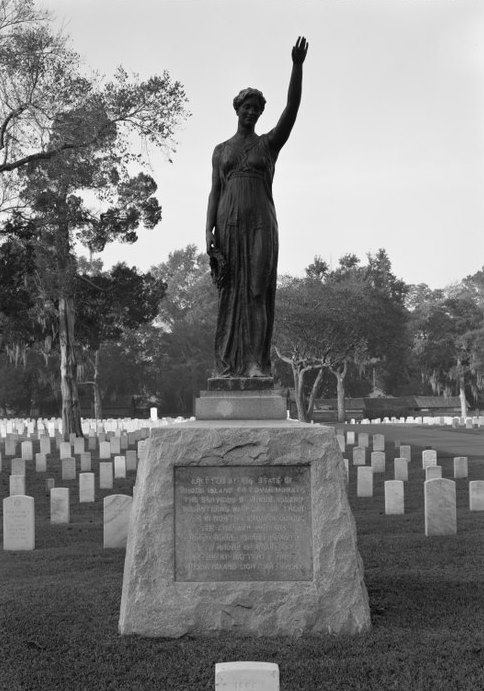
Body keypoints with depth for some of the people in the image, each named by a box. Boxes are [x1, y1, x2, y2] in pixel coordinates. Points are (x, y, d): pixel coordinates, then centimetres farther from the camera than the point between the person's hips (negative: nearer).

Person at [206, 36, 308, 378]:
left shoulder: (270, 143, 12)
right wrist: (209, 231, -3)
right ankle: (228, 365, -3)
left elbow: (292, 109, -2)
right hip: (229, 224, 2)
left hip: (261, 223, -1)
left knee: (258, 291, -9)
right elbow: (215, 192, 10)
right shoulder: (221, 150, 17)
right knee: (230, 293, -2)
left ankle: (258, 363, -12)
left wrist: (298, 66, -13)